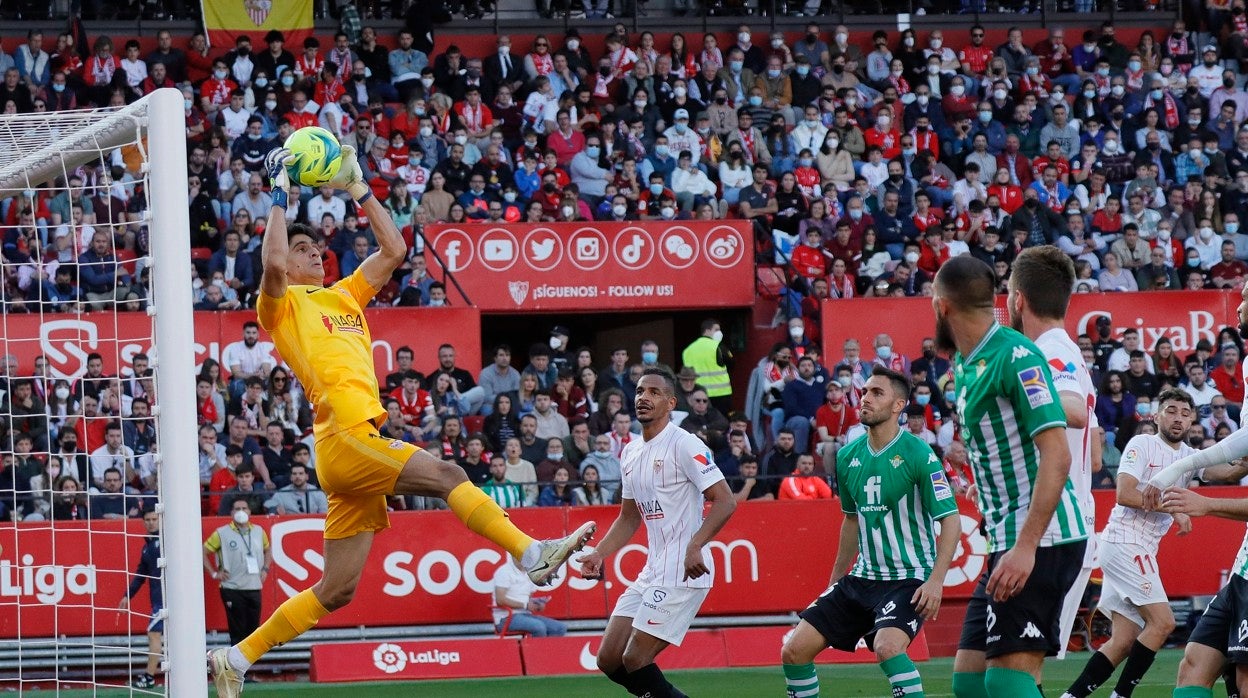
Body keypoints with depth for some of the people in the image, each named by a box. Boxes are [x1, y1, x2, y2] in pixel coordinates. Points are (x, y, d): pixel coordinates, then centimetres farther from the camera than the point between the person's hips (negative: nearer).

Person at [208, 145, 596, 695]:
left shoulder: (343, 295, 26)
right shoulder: (281, 305, 4)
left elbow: (393, 250, 27)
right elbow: (273, 264, -18)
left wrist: (359, 189, 23)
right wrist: (280, 196, -9)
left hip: (357, 448, 8)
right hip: (345, 439, -8)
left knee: (336, 591, 8)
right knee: (446, 475, -22)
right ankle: (533, 556, -27)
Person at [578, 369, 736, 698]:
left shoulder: (683, 444, -10)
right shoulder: (631, 452, 15)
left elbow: (725, 501, -16)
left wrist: (695, 546, -28)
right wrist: (599, 554, 10)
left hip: (683, 573, -9)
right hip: (652, 572, 9)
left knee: (634, 661, -12)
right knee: (609, 661, 6)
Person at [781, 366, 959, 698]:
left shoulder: (918, 455, -12)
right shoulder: (848, 456, 7)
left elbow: (950, 519, -13)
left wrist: (936, 580, -23)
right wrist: (835, 581, 24)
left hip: (909, 580, -7)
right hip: (862, 580, 7)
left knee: (887, 646, -33)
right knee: (794, 651, -1)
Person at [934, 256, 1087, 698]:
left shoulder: (1015, 355, -14)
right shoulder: (966, 366, 14)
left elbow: (1057, 455, -21)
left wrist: (1026, 547, -26)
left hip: (1040, 542, -10)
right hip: (1009, 541, 10)